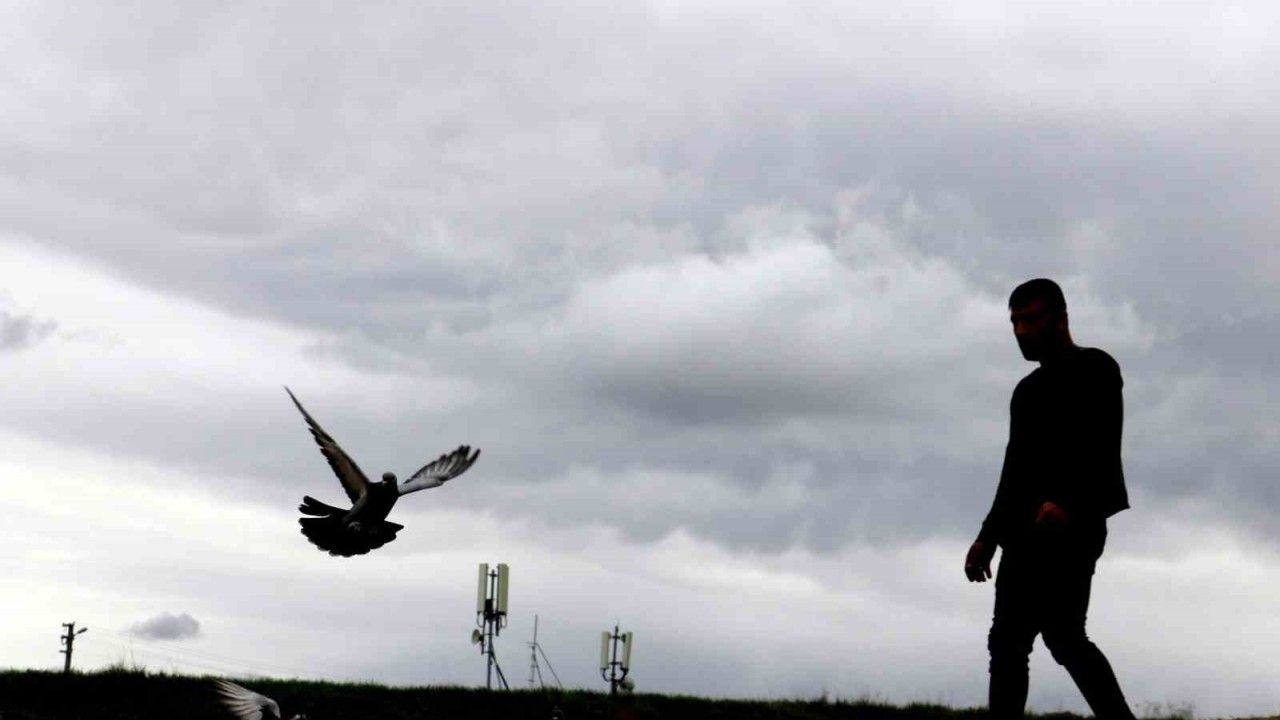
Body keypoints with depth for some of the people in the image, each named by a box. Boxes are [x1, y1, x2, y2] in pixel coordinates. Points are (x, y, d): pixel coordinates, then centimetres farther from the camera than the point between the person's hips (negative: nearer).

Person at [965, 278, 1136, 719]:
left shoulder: (1094, 368, 2)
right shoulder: (1028, 389, 26)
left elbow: (1102, 450, -12)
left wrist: (1065, 503, -27)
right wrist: (988, 538, 19)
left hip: (1069, 528, -8)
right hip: (1025, 534, 8)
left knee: (1061, 633, -20)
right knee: (1007, 642, -1)